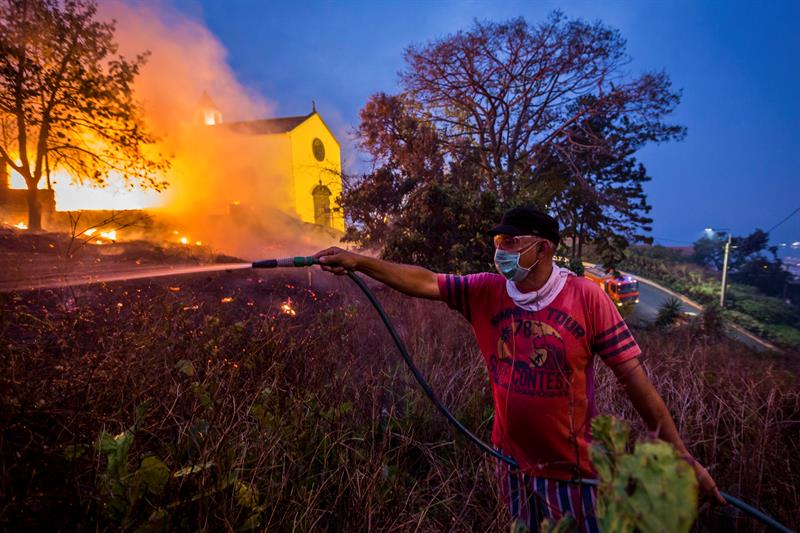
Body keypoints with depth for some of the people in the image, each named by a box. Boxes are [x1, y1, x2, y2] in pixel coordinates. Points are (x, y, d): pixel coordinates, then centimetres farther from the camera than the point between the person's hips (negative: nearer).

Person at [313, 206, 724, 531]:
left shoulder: (586, 297, -16)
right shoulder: (487, 291, -9)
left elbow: (633, 376, -14)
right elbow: (424, 282, -16)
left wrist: (681, 456, -12)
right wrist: (358, 261, -26)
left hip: (572, 469, -3)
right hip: (513, 463, 3)